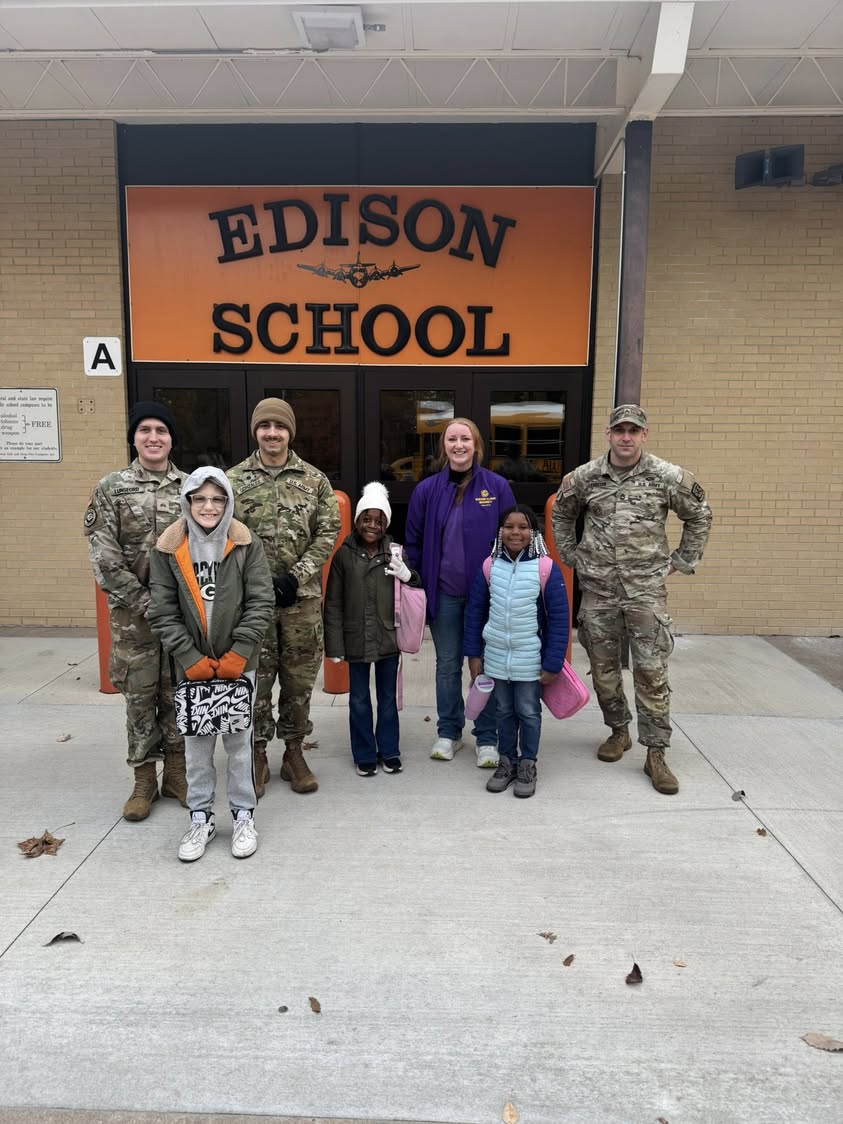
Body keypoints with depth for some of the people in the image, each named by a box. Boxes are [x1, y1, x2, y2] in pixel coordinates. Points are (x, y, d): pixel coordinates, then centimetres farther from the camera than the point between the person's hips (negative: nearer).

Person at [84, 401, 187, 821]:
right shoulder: (111, 488, -2)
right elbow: (103, 557, -8)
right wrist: (143, 601, -13)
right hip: (132, 613, -1)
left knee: (178, 692, 10)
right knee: (139, 695, 8)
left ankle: (176, 772, 25)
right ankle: (144, 779, 22)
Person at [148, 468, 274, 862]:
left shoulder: (246, 545, -5)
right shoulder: (167, 549, -3)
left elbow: (261, 604, -6)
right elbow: (162, 612, -3)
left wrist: (236, 656, -11)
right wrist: (191, 659, -10)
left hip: (238, 664, -1)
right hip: (191, 667, 1)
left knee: (239, 741, 6)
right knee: (196, 744, 9)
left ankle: (244, 816, 22)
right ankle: (201, 818, 25)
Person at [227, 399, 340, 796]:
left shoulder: (315, 479, 4)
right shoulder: (233, 480, 2)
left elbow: (328, 531, 1)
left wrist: (296, 576, -10)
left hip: (302, 596, 1)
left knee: (300, 677, 9)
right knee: (255, 677, 6)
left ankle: (294, 752, 24)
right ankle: (257, 755, 21)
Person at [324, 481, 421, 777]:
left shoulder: (395, 553, 1)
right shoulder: (344, 555, -2)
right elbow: (333, 604, -1)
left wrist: (407, 576, -14)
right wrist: (334, 645, -4)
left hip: (388, 639, 1)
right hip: (356, 641, -1)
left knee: (388, 698, 14)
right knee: (359, 700, 10)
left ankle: (389, 752, 29)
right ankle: (364, 755, 24)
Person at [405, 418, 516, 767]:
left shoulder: (497, 487, -3)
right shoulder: (427, 490, 1)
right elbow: (414, 542, 5)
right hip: (444, 594, 2)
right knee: (447, 665, 13)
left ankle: (487, 737, 22)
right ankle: (448, 732, 29)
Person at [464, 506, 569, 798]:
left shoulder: (547, 569, -13)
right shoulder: (489, 567, -3)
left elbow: (559, 619, -10)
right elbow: (475, 612, 5)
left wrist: (553, 663, -10)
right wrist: (474, 653, 4)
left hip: (530, 661, -3)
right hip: (496, 658, 3)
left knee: (528, 712, 10)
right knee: (504, 711, 16)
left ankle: (528, 764, 26)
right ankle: (506, 761, 31)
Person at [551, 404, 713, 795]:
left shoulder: (668, 477, -4)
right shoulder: (584, 477, 1)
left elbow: (700, 516, 10)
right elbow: (561, 514, 19)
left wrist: (681, 561, 7)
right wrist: (572, 556, 13)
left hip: (647, 588, -2)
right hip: (598, 588, 2)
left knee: (652, 671, -3)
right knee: (603, 667, 10)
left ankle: (656, 753, 8)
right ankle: (618, 731, 31)